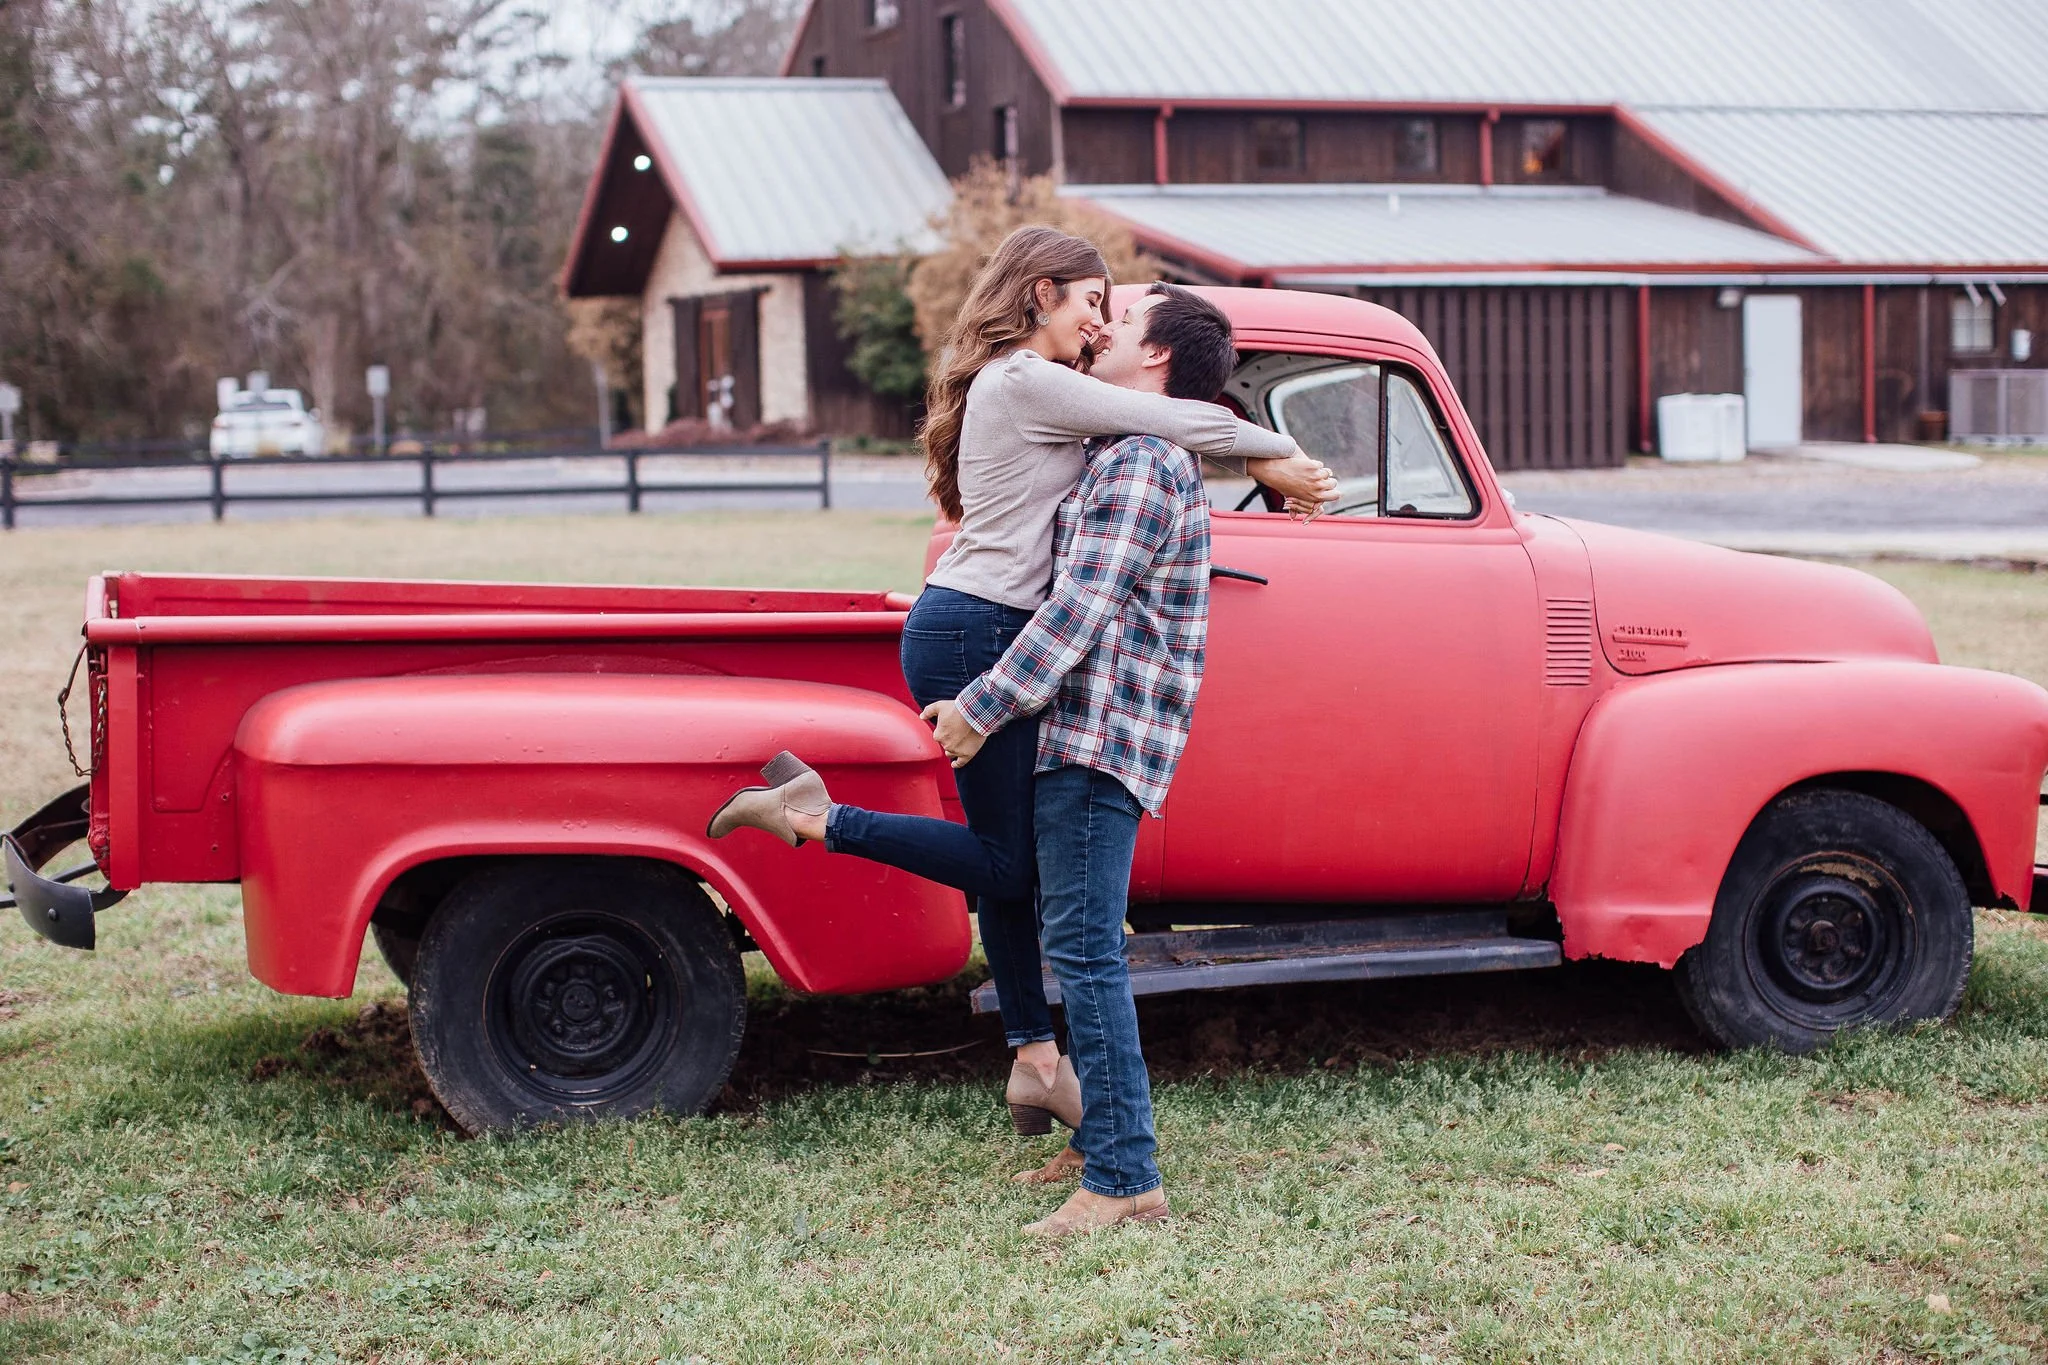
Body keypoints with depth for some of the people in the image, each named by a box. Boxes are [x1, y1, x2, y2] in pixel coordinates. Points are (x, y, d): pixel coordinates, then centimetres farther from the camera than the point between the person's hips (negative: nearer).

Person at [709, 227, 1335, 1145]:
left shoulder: (1018, 387, 20)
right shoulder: (1030, 381, -12)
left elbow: (1134, 443, 18)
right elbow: (1179, 424, -13)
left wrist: (1262, 468, 6)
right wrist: (1280, 457, 4)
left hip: (986, 634, 11)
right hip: (975, 634, -11)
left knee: (1010, 854, 12)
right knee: (1004, 860, -3)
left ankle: (1034, 1058, 17)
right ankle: (814, 816, -2)